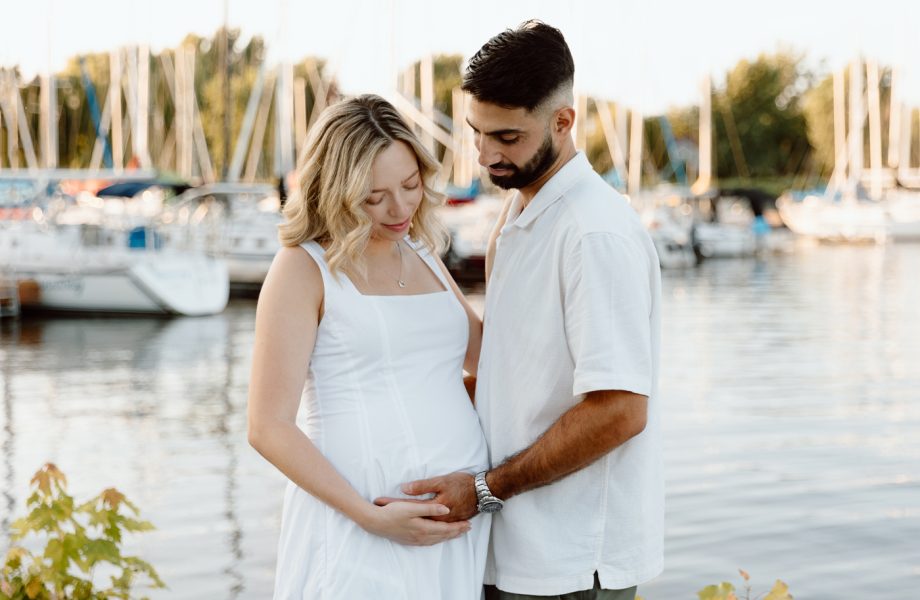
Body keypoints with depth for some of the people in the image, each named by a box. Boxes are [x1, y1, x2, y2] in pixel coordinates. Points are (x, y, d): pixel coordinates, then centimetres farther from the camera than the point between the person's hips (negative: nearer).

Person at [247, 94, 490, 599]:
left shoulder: (423, 257, 14)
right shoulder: (304, 268, -4)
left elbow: (488, 353, 28)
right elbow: (270, 428, -9)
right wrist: (372, 517, -16)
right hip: (359, 527, -5)